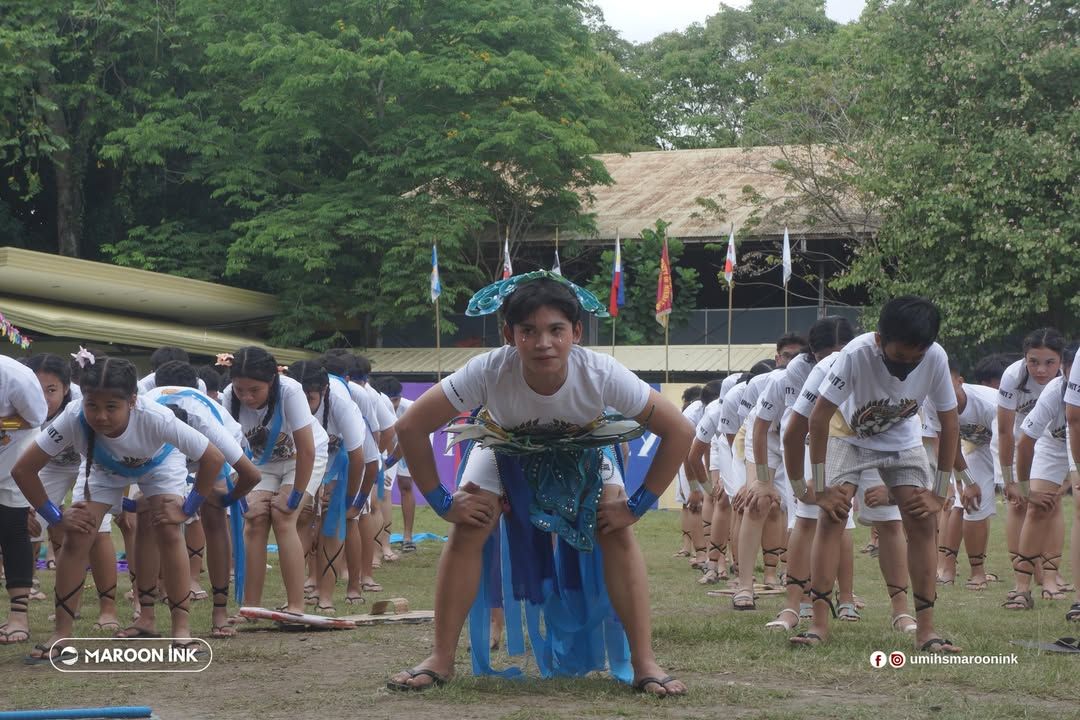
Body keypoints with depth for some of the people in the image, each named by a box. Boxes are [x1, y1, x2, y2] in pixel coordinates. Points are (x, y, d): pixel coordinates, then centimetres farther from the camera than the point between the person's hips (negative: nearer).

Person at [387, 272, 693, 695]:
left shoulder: (601, 374, -39)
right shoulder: (488, 371, -39)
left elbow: (677, 430, -29)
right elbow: (411, 427, -29)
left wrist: (637, 506, -27)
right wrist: (443, 503, -25)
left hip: (583, 452, 0)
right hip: (507, 448, 0)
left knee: (618, 535, -18)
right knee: (466, 533, -15)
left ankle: (644, 664, -11)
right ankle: (440, 661, -3)